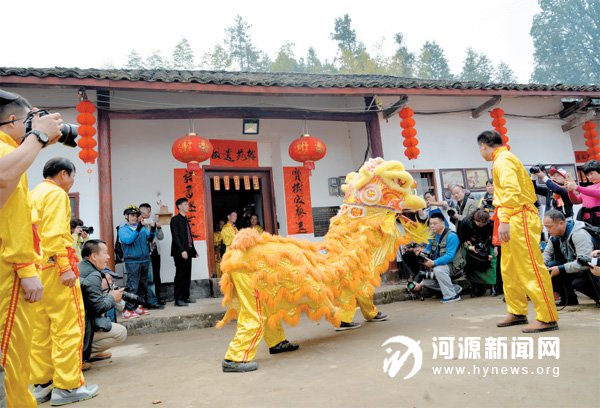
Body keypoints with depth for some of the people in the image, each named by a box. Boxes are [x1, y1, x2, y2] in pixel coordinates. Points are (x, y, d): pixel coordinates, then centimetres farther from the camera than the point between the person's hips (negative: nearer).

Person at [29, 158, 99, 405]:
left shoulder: (34, 194, 20)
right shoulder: (56, 193, -7)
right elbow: (55, 233, -18)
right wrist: (65, 267, -20)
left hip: (37, 267, 9)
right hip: (55, 266, -9)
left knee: (41, 328, 11)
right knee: (68, 327, -4)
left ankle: (42, 384, 18)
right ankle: (68, 386, -1)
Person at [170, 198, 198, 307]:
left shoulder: (186, 220, 20)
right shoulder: (175, 219, -4)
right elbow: (175, 236, -13)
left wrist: (193, 250, 14)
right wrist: (182, 250, -21)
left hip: (188, 251, 8)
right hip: (180, 252, -8)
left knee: (187, 275, 9)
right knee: (180, 275, -6)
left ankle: (186, 297, 16)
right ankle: (178, 299, -2)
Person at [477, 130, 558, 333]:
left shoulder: (502, 159, -10)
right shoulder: (505, 159, 20)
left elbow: (512, 190, -23)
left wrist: (504, 220, -27)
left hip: (519, 219, -11)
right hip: (514, 220, 11)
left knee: (531, 268, -7)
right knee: (509, 269, 15)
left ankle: (548, 318, -1)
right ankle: (518, 312, 24)